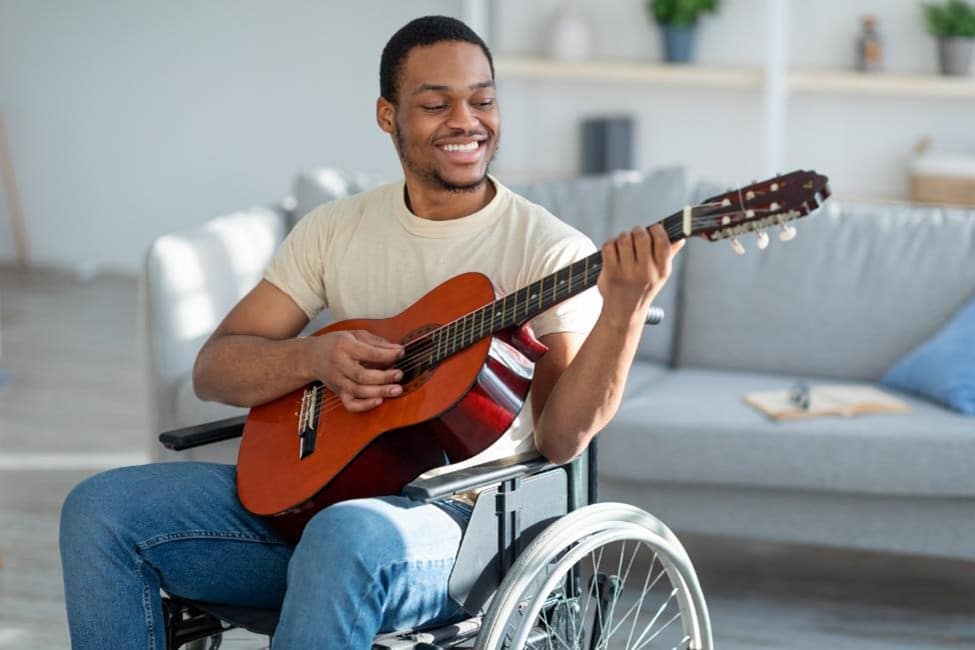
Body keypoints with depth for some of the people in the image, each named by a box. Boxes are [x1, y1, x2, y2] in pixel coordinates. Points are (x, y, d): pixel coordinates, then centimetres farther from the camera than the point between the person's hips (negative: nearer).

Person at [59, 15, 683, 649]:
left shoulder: (551, 250, -4)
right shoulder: (336, 229, 9)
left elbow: (559, 440, -14)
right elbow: (213, 369, 8)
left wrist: (625, 310, -29)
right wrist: (313, 357, -13)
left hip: (458, 515, -5)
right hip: (319, 488, 5)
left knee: (348, 537, -40)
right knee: (101, 508, -12)